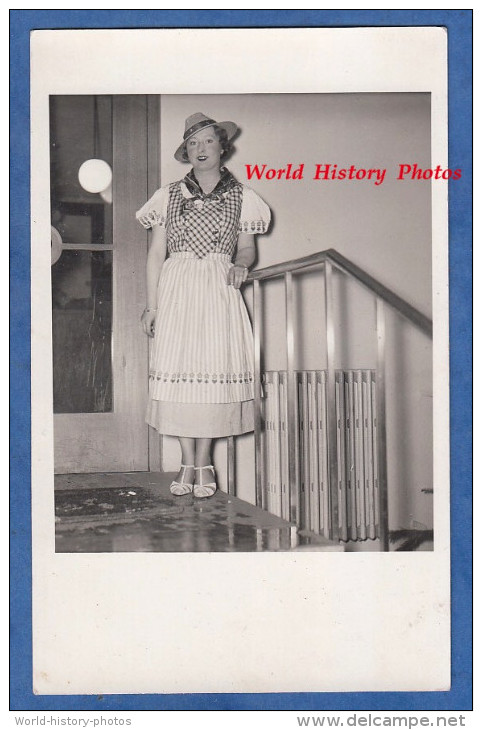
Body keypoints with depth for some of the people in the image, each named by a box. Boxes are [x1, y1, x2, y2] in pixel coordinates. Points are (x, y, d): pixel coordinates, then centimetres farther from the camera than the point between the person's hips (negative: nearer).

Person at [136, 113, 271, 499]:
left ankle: (204, 465, 7)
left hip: (219, 290, 0)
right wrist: (151, 305, 4)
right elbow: (156, 253, 9)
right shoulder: (169, 195, 11)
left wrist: (240, 264, -10)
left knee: (215, 370, -6)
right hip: (176, 289, 1)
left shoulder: (240, 197, 11)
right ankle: (188, 464, 8)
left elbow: (247, 248, 14)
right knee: (177, 369, -4)